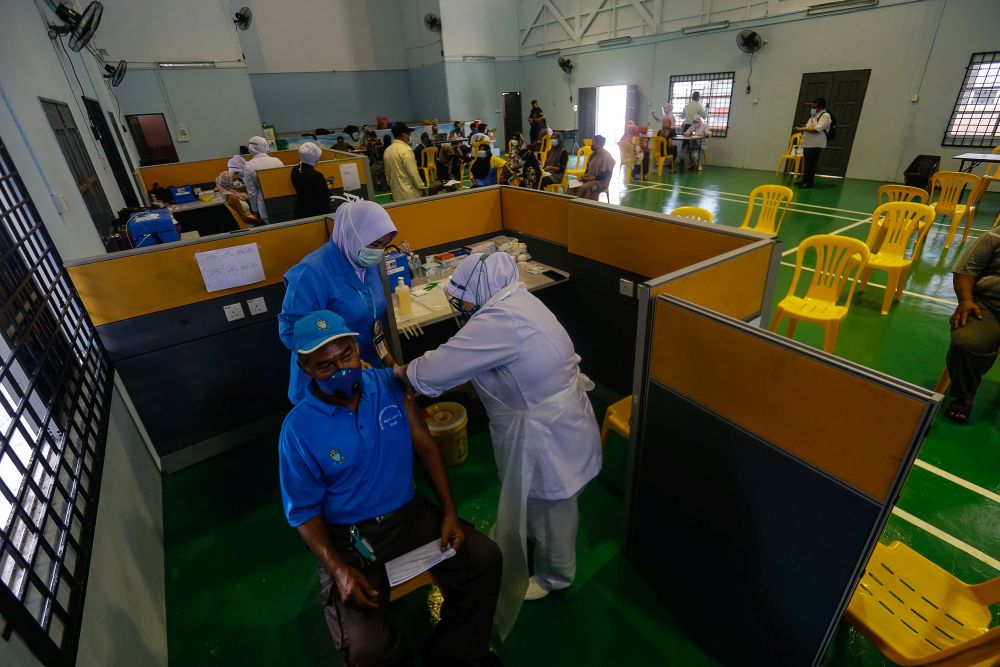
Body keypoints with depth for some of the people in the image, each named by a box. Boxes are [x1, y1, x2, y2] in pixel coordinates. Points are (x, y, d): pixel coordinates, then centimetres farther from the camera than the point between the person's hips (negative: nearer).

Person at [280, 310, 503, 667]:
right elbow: (304, 511, -7)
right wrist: (339, 570, -19)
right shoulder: (299, 428, -16)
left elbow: (425, 445, -2)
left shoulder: (390, 384, -8)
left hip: (410, 514, 3)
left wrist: (449, 510, -7)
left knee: (485, 558, -7)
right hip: (349, 538, -3)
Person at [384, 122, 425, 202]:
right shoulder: (406, 150, -15)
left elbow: (387, 173, 15)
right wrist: (421, 186, -5)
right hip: (409, 194, -8)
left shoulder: (387, 150, 8)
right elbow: (413, 172, -15)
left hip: (396, 193, 8)